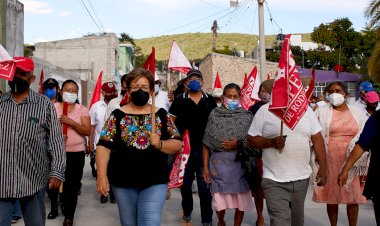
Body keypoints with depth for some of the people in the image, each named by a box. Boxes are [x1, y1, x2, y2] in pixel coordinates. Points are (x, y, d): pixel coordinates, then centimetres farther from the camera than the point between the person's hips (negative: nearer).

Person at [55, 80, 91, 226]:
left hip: (76, 152, 0)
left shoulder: (82, 109, 2)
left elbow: (87, 131, -7)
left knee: (72, 185, 3)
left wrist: (71, 122, -19)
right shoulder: (53, 107, 3)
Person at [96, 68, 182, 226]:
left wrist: (160, 144, -17)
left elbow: (177, 144, 3)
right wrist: (101, 175, -18)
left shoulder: (162, 115, 4)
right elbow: (104, 146, -6)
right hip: (123, 183, 1)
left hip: (155, 182, -1)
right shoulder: (117, 116, 1)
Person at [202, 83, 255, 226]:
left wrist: (239, 144, -14)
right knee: (219, 198, 5)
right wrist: (205, 166, -3)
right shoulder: (214, 114, 3)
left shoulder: (246, 116, 4)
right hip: (219, 162, 0)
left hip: (240, 163, 0)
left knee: (241, 198, 3)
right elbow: (206, 143, 2)